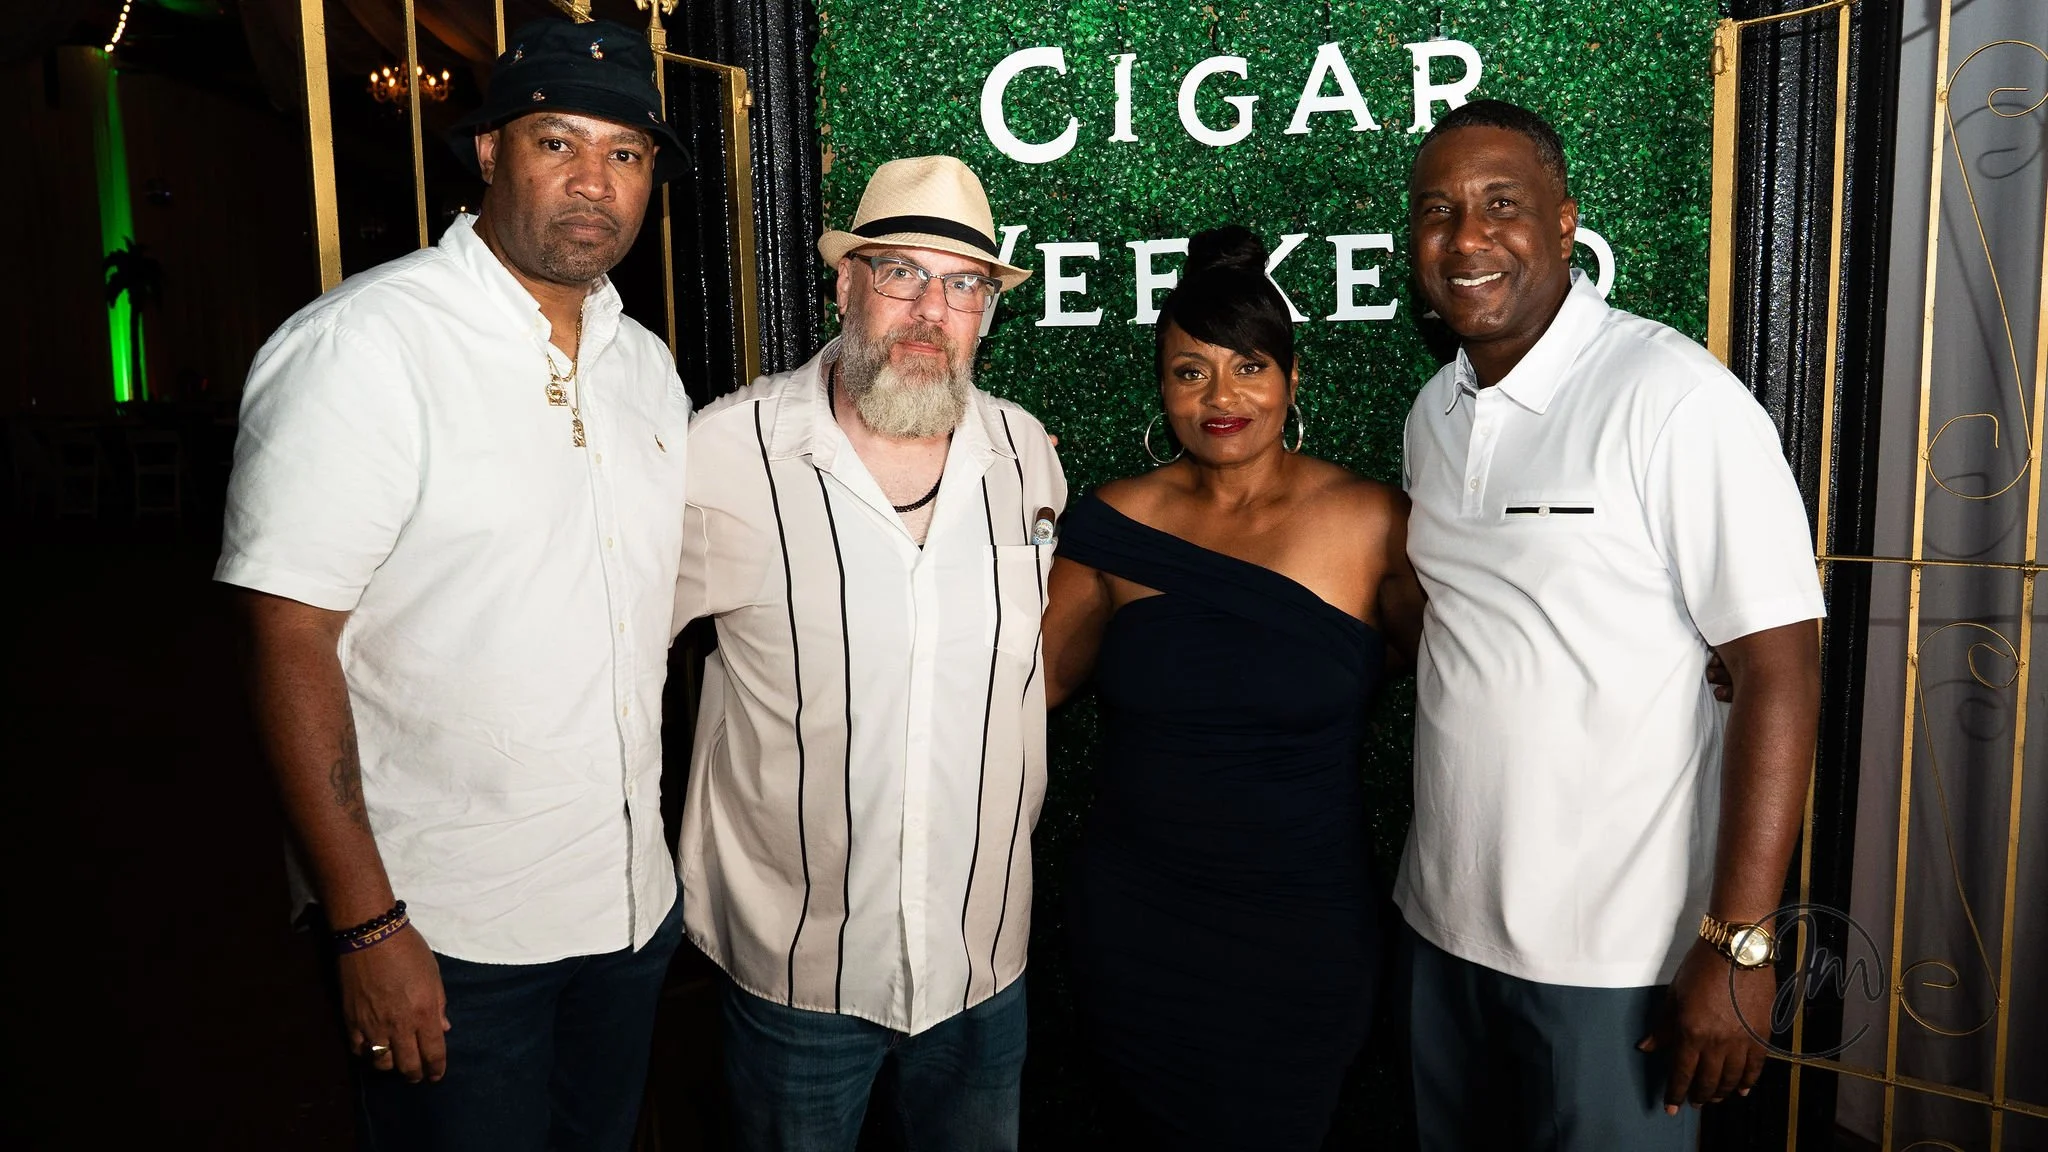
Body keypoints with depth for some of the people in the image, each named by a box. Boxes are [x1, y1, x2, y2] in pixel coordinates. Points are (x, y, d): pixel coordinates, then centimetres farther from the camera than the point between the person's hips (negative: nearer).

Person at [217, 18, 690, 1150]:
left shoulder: (646, 365, 7)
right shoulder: (362, 345, -14)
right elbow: (291, 646, -17)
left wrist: (666, 856, 11)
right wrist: (367, 924, -18)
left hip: (635, 905, 7)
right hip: (447, 933, -6)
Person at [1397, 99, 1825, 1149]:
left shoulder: (1674, 400, -15)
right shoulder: (1432, 415, 6)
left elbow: (1778, 670, -16)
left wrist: (1735, 945, -18)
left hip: (1615, 950, -6)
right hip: (1444, 924, 6)